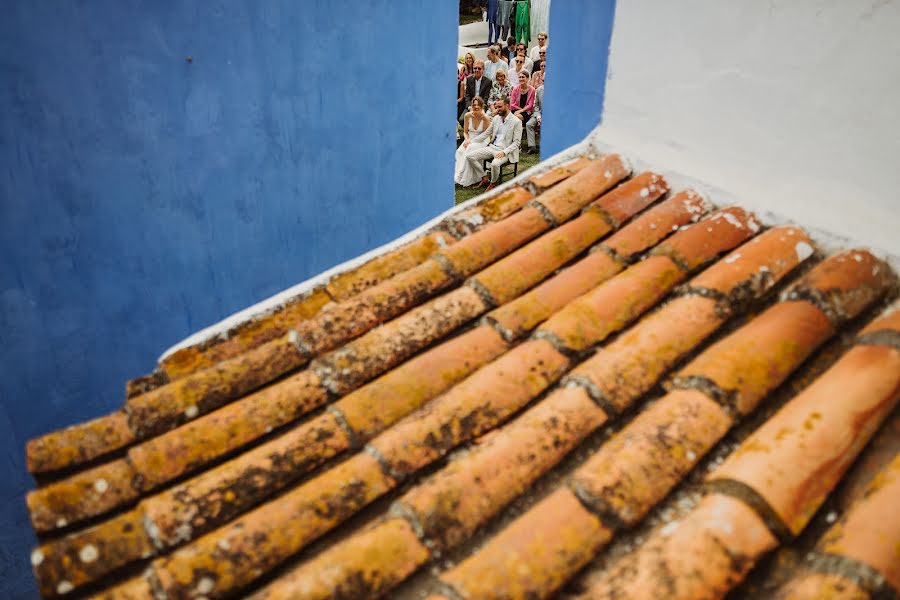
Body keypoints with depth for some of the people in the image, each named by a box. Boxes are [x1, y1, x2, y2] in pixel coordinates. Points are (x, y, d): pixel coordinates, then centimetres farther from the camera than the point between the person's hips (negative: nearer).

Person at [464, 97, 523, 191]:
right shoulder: (496, 118, 10)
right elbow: (486, 133, 18)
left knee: (495, 164, -38)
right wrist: (471, 141, 9)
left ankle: (493, 183, -6)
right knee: (469, 156, -11)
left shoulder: (516, 122, -8)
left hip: (505, 150, -6)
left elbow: (516, 142, -10)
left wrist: (504, 152, -23)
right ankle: (484, 179, 1)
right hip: (492, 147, 6)